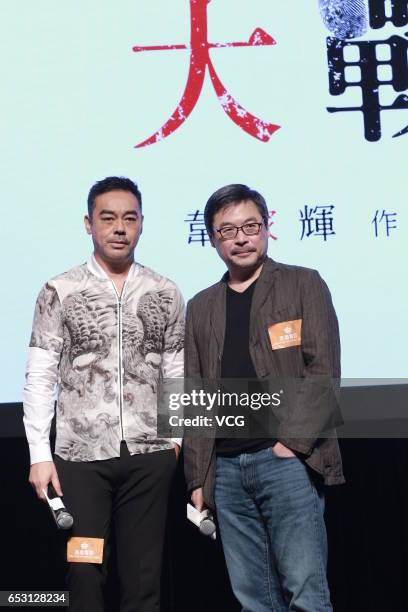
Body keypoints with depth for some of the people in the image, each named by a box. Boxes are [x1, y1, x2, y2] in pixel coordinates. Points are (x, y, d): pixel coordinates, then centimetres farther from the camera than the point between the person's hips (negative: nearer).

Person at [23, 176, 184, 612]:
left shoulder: (165, 294, 7)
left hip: (149, 454, 2)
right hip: (80, 455, -1)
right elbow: (39, 378, -2)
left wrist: (178, 436, 3)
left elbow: (176, 375, 10)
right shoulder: (59, 292, 0)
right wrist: (39, 454, -6)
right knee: (84, 577, 3)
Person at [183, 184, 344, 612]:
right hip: (225, 469, 4)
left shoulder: (303, 285, 5)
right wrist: (197, 477, 9)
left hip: (287, 459, -4)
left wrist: (292, 441, -13)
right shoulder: (200, 307, 17)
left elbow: (324, 373, -4)